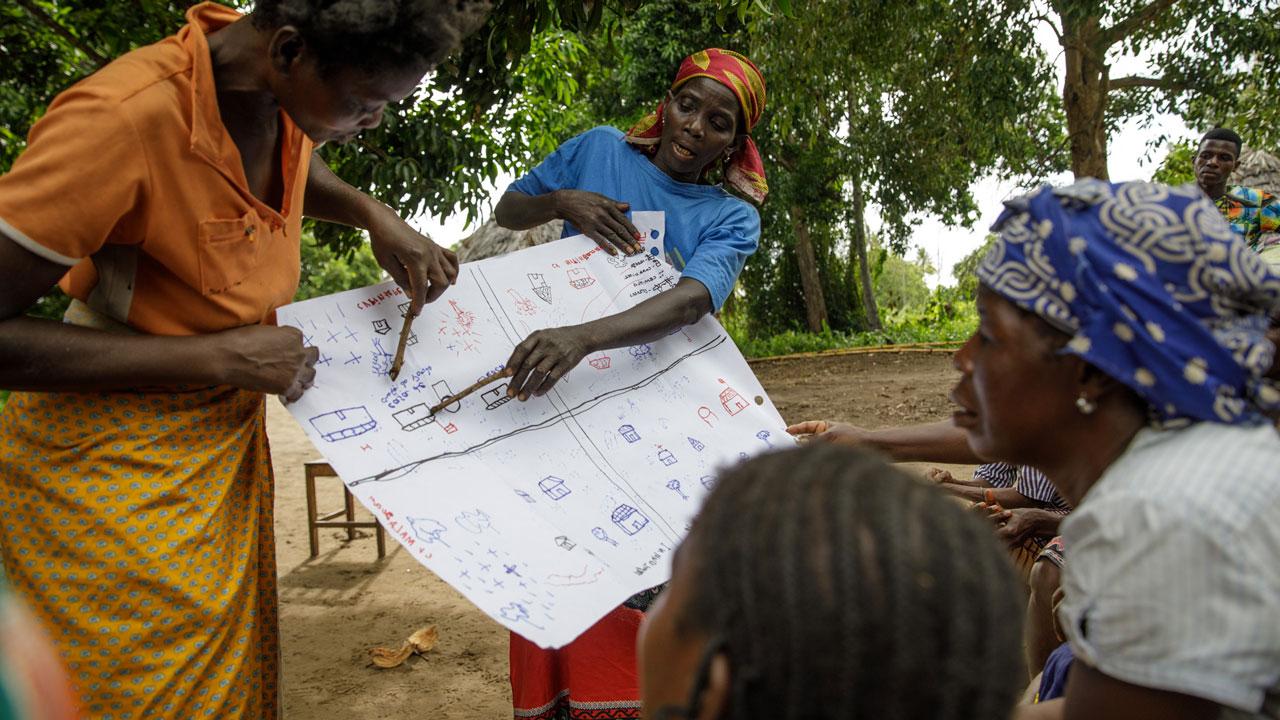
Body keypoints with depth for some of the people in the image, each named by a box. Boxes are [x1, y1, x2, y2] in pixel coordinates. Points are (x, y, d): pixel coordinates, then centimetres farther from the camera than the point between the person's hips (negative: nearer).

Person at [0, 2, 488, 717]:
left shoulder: (283, 90, -6)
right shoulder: (122, 118, -28)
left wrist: (378, 216, -1)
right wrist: (218, 357, -24)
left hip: (227, 439, 7)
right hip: (113, 464, -6)